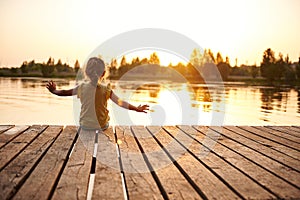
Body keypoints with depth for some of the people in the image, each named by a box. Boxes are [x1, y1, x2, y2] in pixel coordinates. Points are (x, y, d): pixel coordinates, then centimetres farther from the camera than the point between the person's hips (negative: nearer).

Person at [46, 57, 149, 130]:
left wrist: (54, 91, 22)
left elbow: (66, 92, 4)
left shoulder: (82, 87, -7)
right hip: (102, 126, -1)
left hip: (85, 126, 1)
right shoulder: (106, 89, -12)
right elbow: (120, 102, -16)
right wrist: (136, 108, -12)